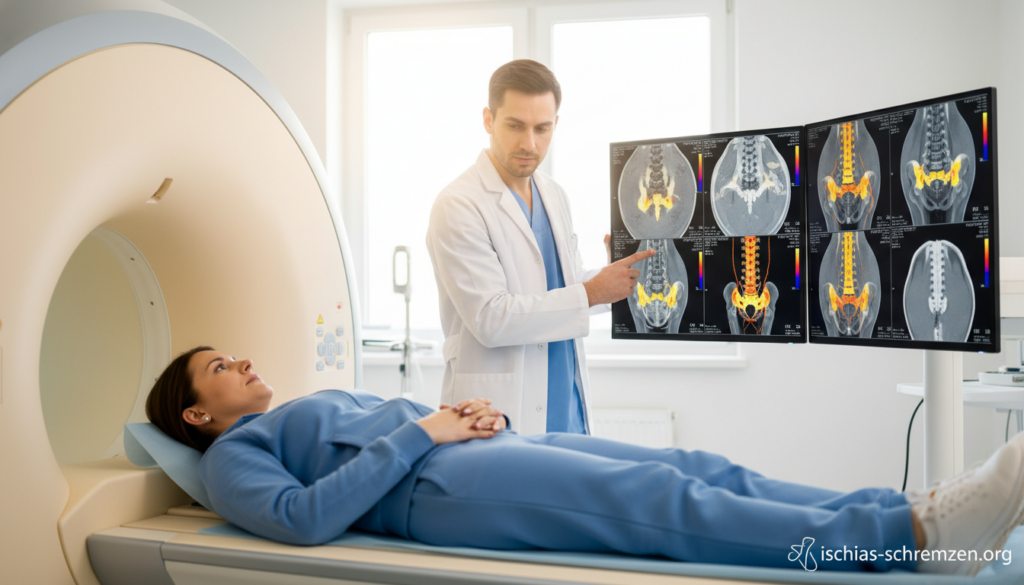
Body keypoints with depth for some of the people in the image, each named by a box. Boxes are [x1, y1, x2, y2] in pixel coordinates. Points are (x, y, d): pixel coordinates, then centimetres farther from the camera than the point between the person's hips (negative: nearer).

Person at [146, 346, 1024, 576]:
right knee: (662, 500, -26)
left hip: (487, 444, 8)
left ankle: (917, 517, -20)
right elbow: (303, 517, -12)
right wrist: (419, 434, -11)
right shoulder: (232, 455, 10)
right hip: (437, 488, -8)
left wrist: (475, 414, 7)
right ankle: (910, 533, -34)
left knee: (703, 469, -12)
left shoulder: (330, 401, 35)